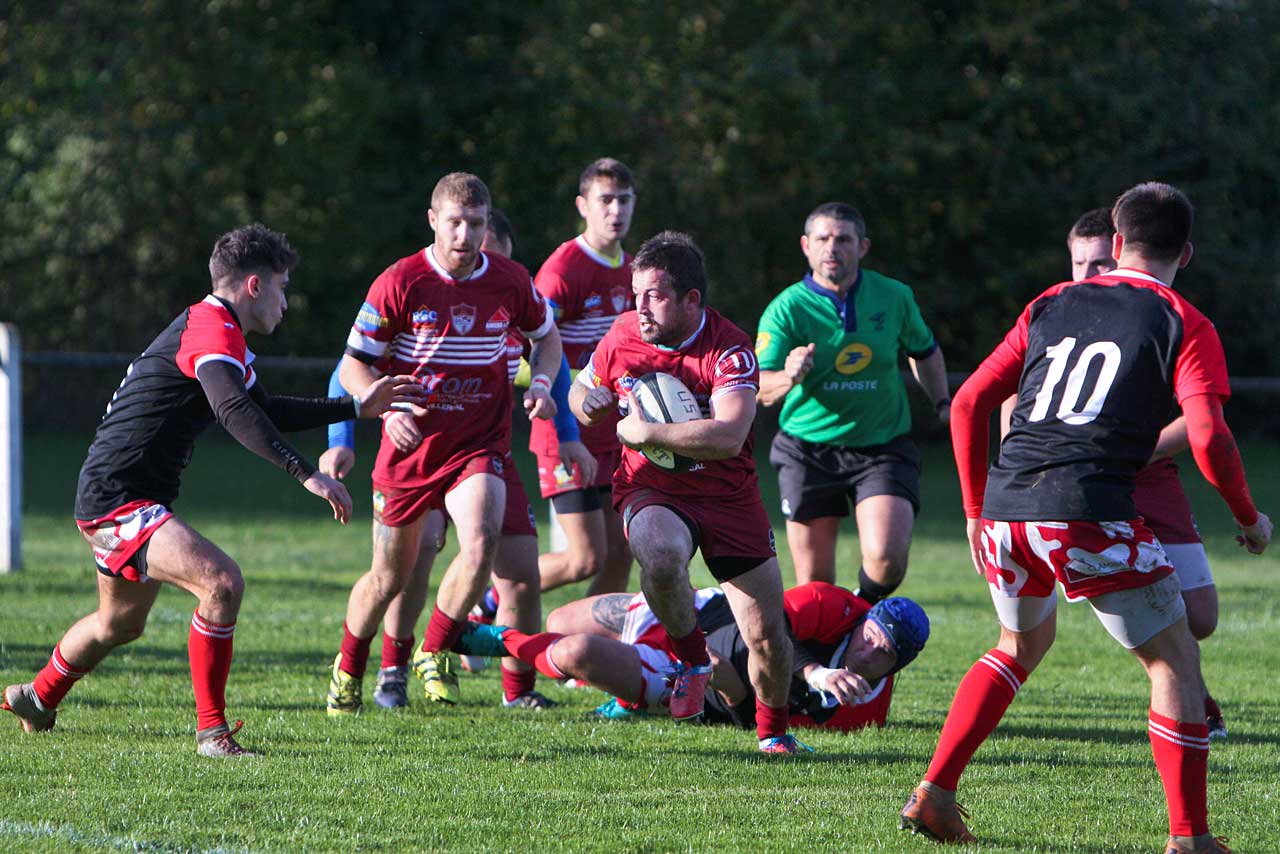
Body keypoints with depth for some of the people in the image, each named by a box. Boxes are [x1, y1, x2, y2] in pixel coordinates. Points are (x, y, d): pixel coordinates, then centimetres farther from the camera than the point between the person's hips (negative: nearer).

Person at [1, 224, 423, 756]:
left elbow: (267, 413, 30)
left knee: (120, 624, 29)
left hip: (109, 499, 11)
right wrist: (306, 473, -39)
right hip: (118, 499, -11)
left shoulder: (213, 328, 18)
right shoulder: (210, 328, -17)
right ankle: (211, 730, -19)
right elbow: (235, 411, -34)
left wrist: (358, 406, 28)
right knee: (221, 582, -25)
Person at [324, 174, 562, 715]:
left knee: (482, 541, -27)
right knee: (390, 575, 9)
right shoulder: (399, 283, -10)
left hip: (480, 445, 1)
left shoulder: (510, 281, -2)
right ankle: (347, 671, 36)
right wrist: (388, 409, -24)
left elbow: (546, 336, 19)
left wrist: (541, 383, -2)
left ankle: (435, 652, -4)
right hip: (410, 446, -1)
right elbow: (354, 365, -6)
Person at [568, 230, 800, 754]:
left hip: (728, 495, -1)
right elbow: (580, 388, 16)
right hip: (652, 491, 1)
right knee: (660, 554, -37)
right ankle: (691, 660, -10)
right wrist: (587, 403, -10)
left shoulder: (730, 349, -18)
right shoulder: (622, 337, -5)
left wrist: (645, 432, -29)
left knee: (768, 636, -3)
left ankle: (773, 730, 26)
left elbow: (728, 437, -32)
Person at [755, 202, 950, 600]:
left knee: (886, 557, -19)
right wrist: (789, 378, -41)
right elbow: (760, 389, -20)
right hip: (809, 451, 0)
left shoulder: (894, 296, -2)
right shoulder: (786, 309, -10)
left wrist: (942, 403, 5)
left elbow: (924, 352, 18)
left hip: (883, 446, 0)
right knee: (815, 583, 3)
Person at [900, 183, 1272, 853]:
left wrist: (976, 510, 25)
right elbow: (1209, 441, -7)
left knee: (1021, 646, 29)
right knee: (1174, 663, 8)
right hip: (1090, 514, -5)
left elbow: (969, 404, 16)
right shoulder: (1183, 325, 5)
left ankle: (933, 794, 21)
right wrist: (1250, 520, 9)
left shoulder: (1051, 304, 19)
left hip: (1004, 512, 5)